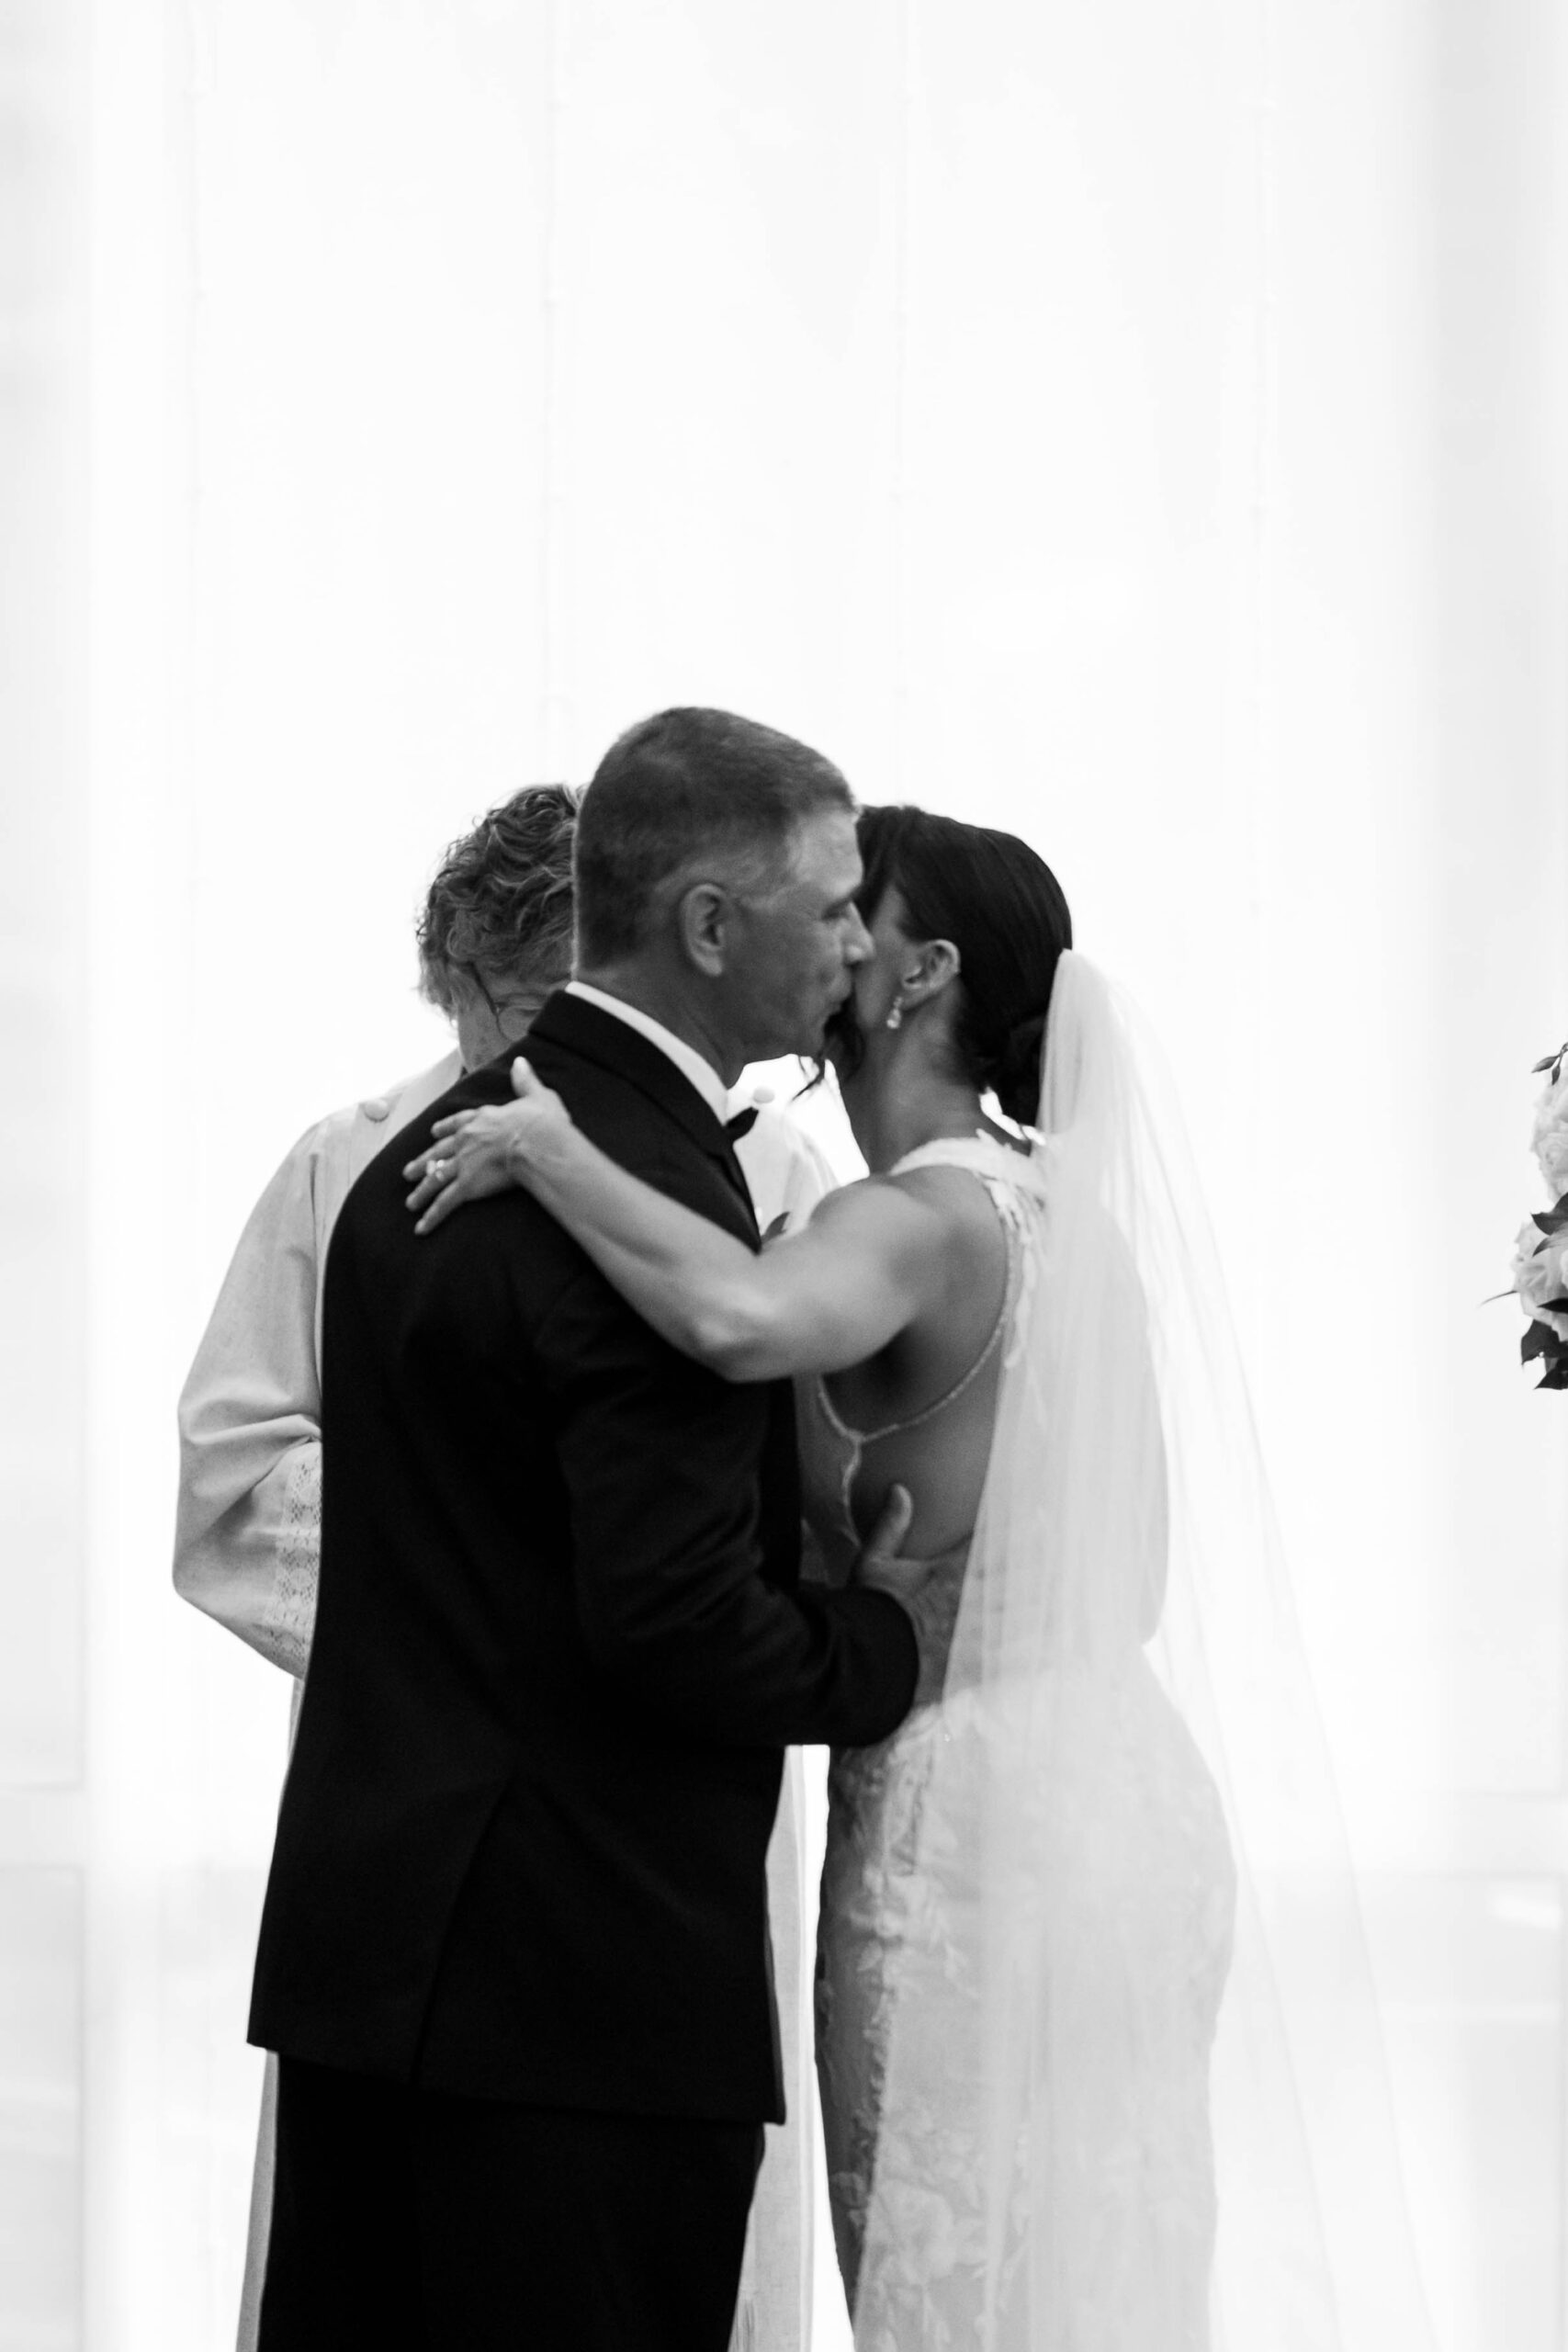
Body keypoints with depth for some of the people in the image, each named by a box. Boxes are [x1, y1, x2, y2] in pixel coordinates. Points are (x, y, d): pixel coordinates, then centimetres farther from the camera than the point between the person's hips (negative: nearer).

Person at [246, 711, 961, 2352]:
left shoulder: (424, 1154, 12)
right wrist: (887, 1641, -5)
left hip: (358, 1938, 9)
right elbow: (677, 1625, -22)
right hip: (584, 1977, -9)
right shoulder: (656, 1190, -17)